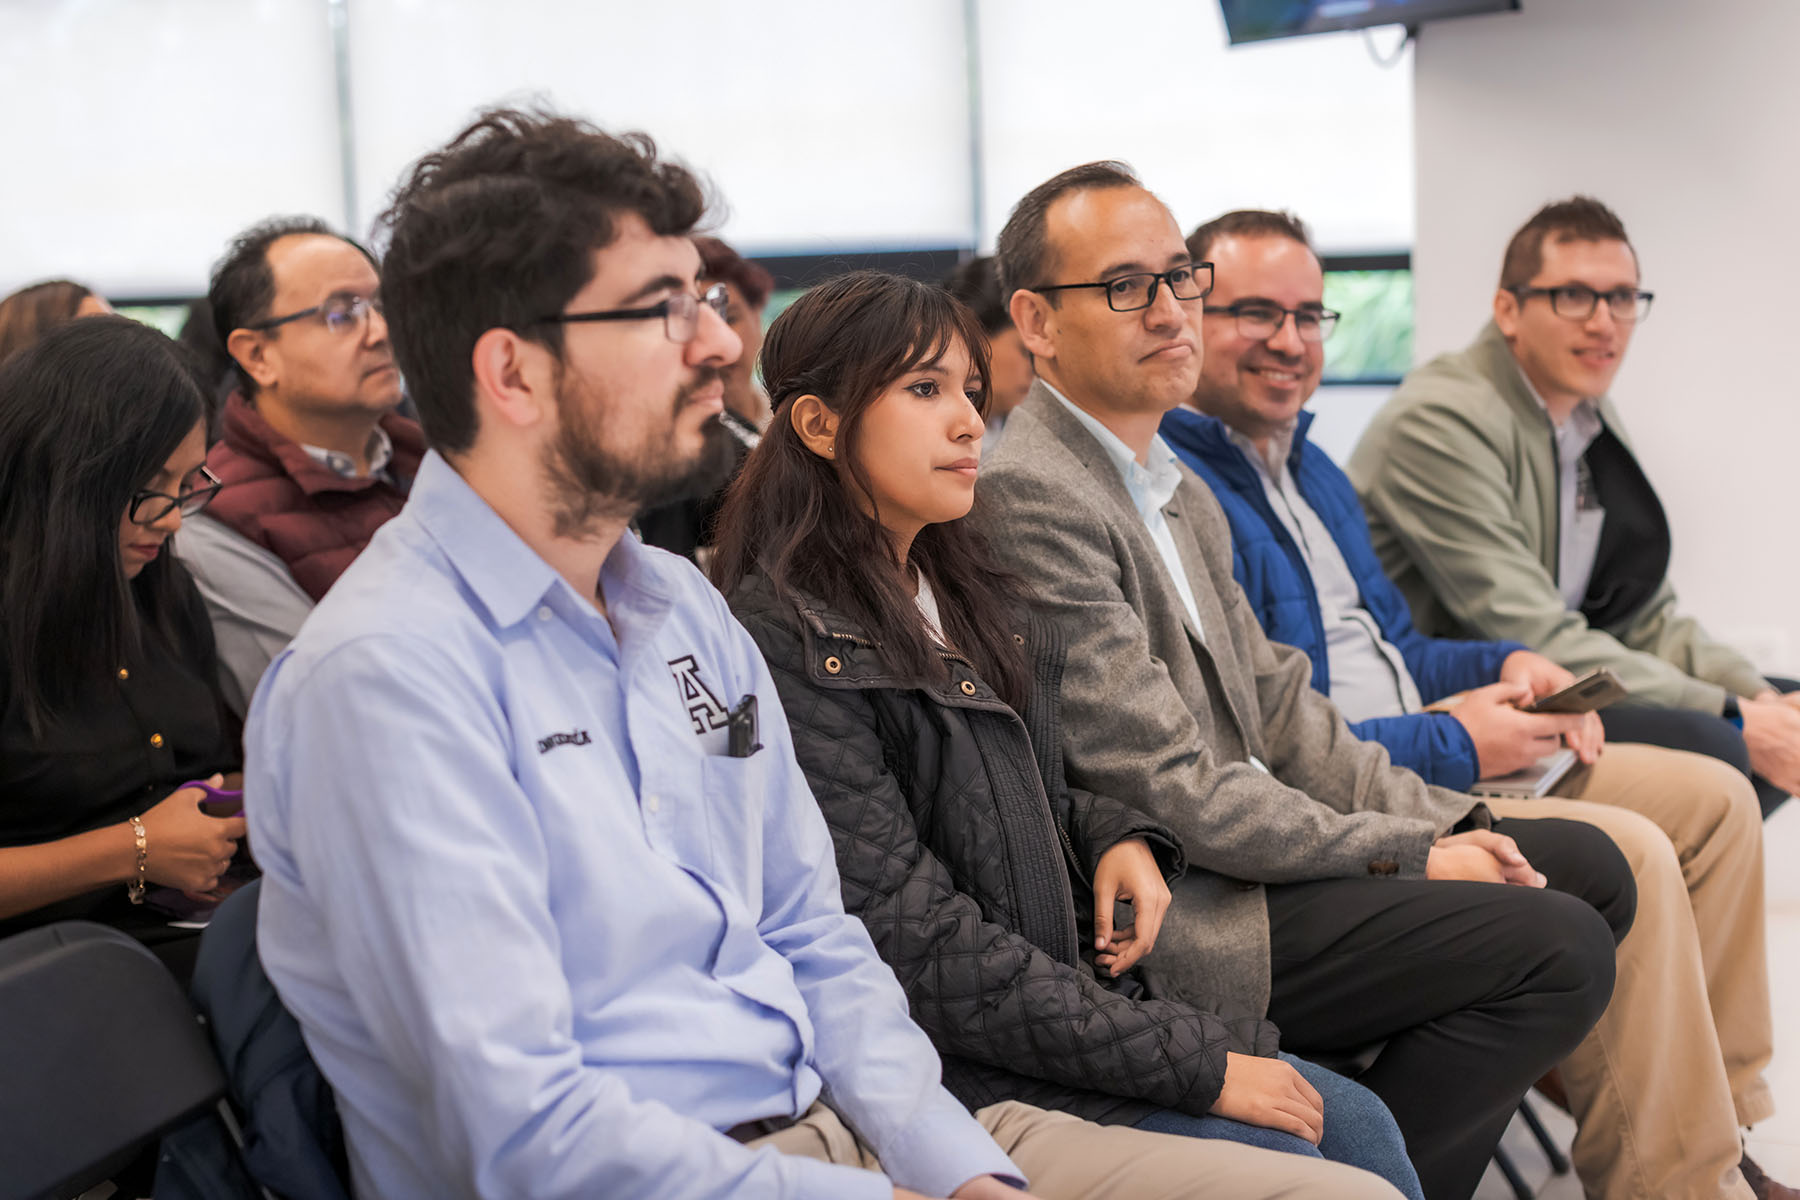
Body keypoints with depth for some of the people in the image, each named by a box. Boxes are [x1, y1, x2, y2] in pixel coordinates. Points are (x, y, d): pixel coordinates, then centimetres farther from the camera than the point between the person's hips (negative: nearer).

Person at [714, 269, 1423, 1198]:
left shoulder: (968, 599, 11)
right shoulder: (791, 643, -19)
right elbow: (924, 954, -21)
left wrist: (1117, 840, -1)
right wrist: (1195, 1066, -18)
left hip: (1069, 993, 9)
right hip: (943, 1066, -8)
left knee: (1357, 1124, 1)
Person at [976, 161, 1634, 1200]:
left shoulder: (1181, 491, 16)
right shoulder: (1029, 498, -18)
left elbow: (1276, 704, 17)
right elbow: (1173, 790, -20)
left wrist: (1446, 822, 3)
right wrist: (1410, 859, -12)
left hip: (1234, 848, 10)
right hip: (1160, 913, -10)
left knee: (1588, 866, 9)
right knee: (1556, 949, -16)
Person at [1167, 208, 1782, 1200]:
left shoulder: (1309, 467, 18)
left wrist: (1505, 666, 5)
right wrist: (1451, 745, -17)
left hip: (1432, 759, 11)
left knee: (1714, 800, 6)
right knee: (1627, 856, -25)